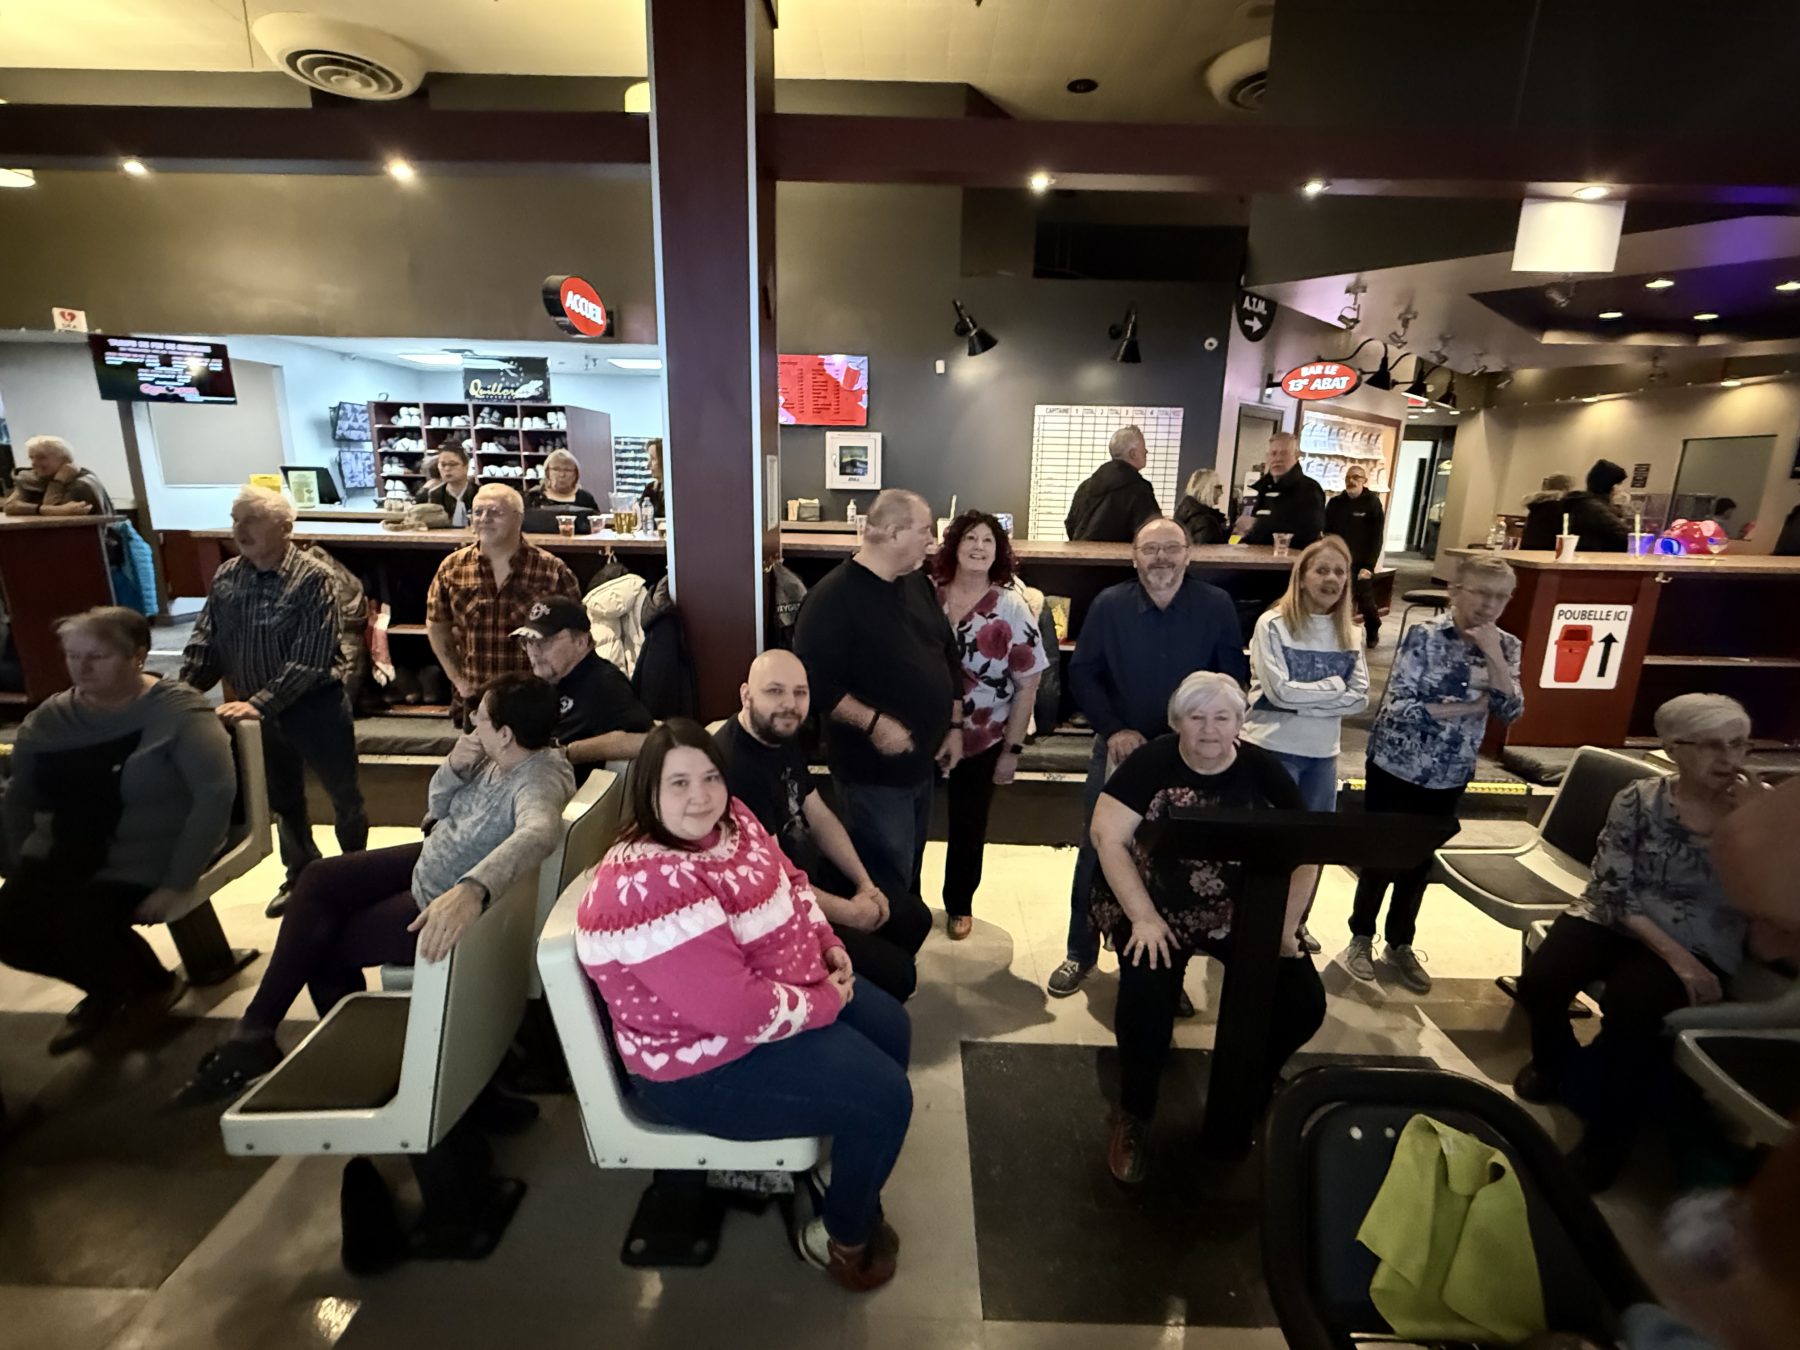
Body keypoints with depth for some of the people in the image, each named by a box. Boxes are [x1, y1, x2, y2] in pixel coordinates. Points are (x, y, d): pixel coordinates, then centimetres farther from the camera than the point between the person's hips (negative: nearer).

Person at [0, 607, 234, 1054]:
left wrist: (176, 884, -25)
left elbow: (216, 794, -23)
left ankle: (155, 985, 9)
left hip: (147, 860, -6)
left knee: (81, 926, -24)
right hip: (67, 854, 6)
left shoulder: (178, 711, -15)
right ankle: (107, 988, 16)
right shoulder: (48, 719, 3)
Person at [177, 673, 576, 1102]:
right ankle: (255, 1030, 20)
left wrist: (471, 890, -73)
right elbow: (438, 808, 5)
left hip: (442, 905, -9)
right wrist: (453, 769, -17)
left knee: (322, 945, 2)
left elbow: (537, 833, -58)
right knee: (319, 880, 8)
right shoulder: (499, 757, -7)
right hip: (429, 860, 9)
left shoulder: (539, 779, -35)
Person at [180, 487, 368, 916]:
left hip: (315, 706, -5)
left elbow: (309, 659, -22)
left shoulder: (313, 578, -17)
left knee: (343, 793, 9)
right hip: (258, 711, 6)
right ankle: (301, 875, 38)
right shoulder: (225, 576, 1)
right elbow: (205, 642, 3)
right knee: (282, 798, 19)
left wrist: (259, 703, -26)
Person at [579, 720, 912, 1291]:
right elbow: (739, 1011, -35)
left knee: (890, 1028, 15)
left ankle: (848, 1160, 39)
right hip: (708, 1061, -9)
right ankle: (842, 1236, 20)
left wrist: (830, 946, -4)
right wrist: (825, 1002, -20)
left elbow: (790, 883, 11)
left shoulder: (730, 821, -5)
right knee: (884, 1097, -9)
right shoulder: (649, 888, -34)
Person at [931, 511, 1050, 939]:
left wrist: (1012, 750, -9)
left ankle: (959, 904, 40)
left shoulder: (1011, 609, -11)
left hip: (981, 742, -1)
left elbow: (1027, 684, -8)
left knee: (968, 827, 16)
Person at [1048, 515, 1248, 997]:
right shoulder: (1109, 605, -7)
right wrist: (1113, 729, -12)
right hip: (1119, 748, 0)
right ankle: (1080, 953, 27)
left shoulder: (1217, 606, -7)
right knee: (1096, 854, 7)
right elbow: (1082, 673, -2)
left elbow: (1234, 677, 0)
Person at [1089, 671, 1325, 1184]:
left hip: (1245, 912, 4)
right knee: (1147, 994, -27)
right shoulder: (1151, 762, -11)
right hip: (1158, 908, -3)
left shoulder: (1263, 770, -2)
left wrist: (1285, 926, -8)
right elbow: (1107, 837, -15)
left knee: (1304, 1002, -10)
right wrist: (1144, 917, -21)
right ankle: (1134, 1113, 0)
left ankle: (1252, 1085, 24)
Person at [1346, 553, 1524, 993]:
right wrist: (1466, 709, -16)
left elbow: (1512, 712, -9)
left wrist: (1493, 656, -17)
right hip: (1396, 768, -4)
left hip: (1449, 777, 5)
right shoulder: (1423, 635, -15)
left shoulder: (1504, 646, 1)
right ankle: (1361, 937, 28)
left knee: (1420, 861, 17)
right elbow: (1397, 708, -21)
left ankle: (1401, 944, 35)